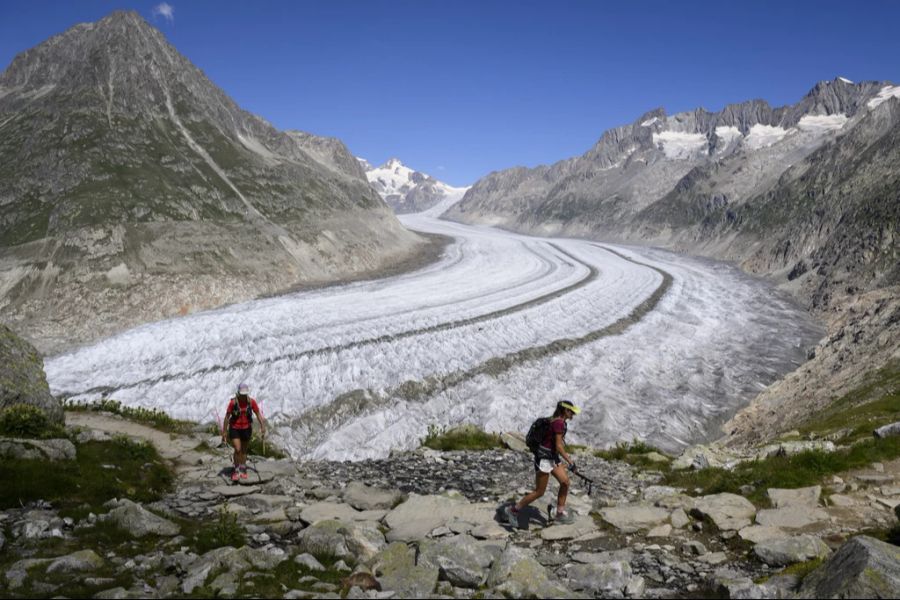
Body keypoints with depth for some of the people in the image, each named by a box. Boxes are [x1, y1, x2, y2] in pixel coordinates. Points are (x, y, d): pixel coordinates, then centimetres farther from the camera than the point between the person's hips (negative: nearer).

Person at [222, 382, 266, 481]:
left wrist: (263, 427, -20)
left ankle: (242, 470, 31)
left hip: (246, 428, 2)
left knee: (244, 451, 13)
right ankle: (236, 471, 8)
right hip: (234, 429, -2)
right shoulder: (233, 402, -19)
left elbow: (258, 414, -8)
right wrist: (223, 433, -10)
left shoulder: (252, 401, -13)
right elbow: (227, 417, -12)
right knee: (237, 450, -12)